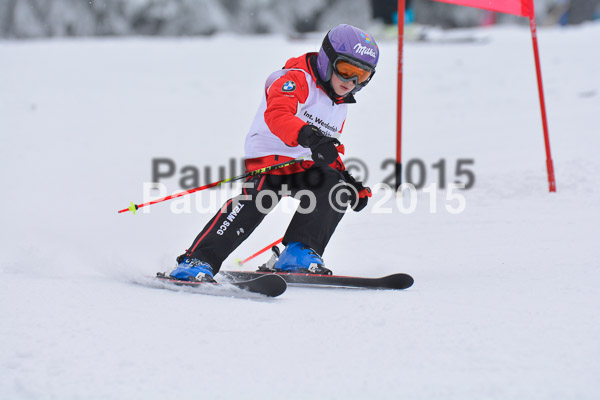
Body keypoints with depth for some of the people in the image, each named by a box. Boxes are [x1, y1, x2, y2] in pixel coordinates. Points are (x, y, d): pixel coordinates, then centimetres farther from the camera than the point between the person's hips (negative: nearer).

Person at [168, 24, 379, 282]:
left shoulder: (339, 106, 21)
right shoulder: (296, 80, -7)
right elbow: (276, 114, -29)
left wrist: (347, 178, 19)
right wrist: (308, 136, -46)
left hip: (305, 165, 8)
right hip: (270, 158, -8)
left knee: (337, 188, -18)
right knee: (254, 202, -29)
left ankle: (299, 254, -15)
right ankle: (196, 261, -30)